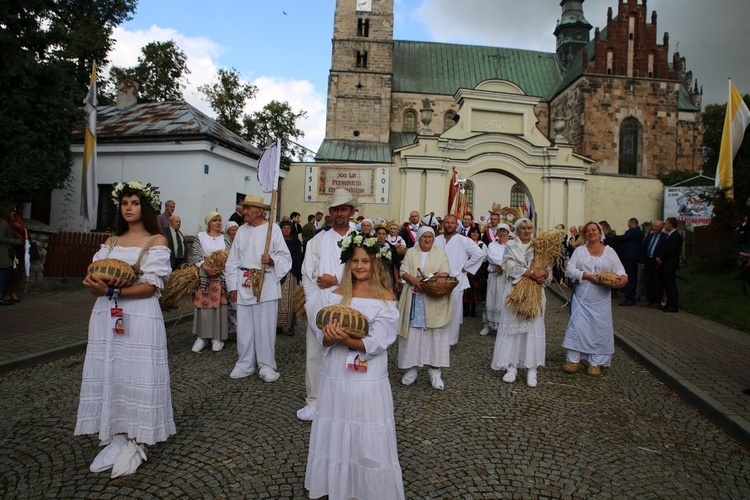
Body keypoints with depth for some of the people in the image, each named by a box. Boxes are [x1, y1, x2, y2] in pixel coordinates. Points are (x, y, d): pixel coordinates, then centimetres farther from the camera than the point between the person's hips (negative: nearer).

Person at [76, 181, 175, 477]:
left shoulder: (157, 241, 0)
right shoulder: (111, 242, 15)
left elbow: (151, 287, -9)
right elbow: (94, 282, 8)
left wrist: (111, 290, -17)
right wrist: (95, 285, -15)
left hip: (140, 316, -5)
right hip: (106, 315, 5)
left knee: (136, 375, -1)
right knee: (107, 374, 7)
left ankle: (134, 442, 12)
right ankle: (115, 438, 19)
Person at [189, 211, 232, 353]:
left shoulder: (226, 239, 10)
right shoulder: (200, 236, 7)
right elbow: (194, 255, -2)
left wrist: (221, 269, -13)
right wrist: (206, 267, -17)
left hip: (221, 277, 1)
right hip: (203, 276, 0)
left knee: (219, 306, -2)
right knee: (202, 305, -1)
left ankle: (217, 337, 6)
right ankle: (201, 337, 7)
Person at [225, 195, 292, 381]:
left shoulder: (273, 228, -3)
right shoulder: (242, 230, 9)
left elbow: (285, 256, -3)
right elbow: (233, 260, 10)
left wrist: (271, 259, -23)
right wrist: (232, 286, 6)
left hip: (266, 284, -4)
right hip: (244, 284, 4)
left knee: (265, 327, 1)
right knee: (244, 326, 10)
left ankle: (267, 366, 13)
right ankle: (245, 364, 23)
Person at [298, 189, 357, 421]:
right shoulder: (318, 240, 9)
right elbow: (307, 275, 7)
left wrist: (337, 281, -10)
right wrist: (312, 304, 0)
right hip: (320, 306, 2)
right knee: (316, 353, 5)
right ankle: (314, 401, 18)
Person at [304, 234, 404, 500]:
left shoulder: (386, 298, -7)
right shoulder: (337, 295, 4)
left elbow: (377, 343, -15)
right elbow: (322, 336, -3)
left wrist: (345, 339, -28)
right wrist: (333, 336, -25)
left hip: (369, 381, -3)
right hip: (336, 378, 4)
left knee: (369, 440, 6)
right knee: (335, 436, 15)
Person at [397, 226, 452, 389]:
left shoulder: (441, 253, 8)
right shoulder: (410, 252, 10)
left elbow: (446, 272, -1)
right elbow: (403, 271, 2)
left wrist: (440, 276, -24)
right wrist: (412, 279, -19)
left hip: (435, 300, -1)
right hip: (414, 299, 1)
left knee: (435, 333, 0)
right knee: (413, 332, 1)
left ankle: (435, 371, 5)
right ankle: (412, 367, 12)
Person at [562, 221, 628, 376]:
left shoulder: (610, 251, 8)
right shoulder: (579, 250, 6)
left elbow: (619, 269, 3)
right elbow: (569, 269, -3)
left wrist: (623, 277, -21)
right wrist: (587, 276, -16)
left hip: (601, 299, 1)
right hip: (582, 296, 0)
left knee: (599, 328, 2)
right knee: (578, 325, -4)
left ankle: (595, 363, 14)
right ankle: (573, 360, 6)